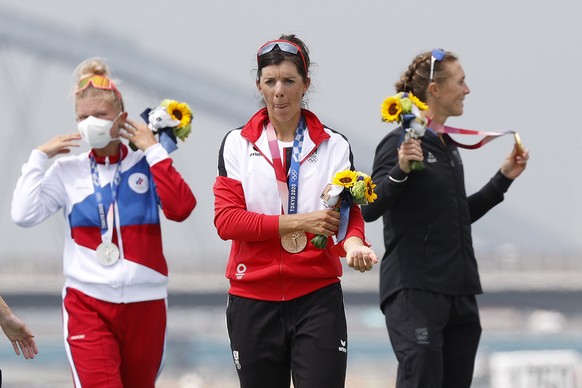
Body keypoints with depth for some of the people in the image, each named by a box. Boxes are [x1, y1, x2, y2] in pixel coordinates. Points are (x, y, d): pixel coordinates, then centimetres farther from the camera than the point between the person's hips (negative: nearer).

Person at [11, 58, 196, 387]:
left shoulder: (145, 165, 2)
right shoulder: (68, 171, 4)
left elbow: (180, 208, -14)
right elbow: (24, 214, -7)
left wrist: (155, 150, -10)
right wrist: (39, 156, -3)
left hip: (145, 303, 1)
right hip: (88, 305, -1)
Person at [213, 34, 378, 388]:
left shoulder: (334, 146, 6)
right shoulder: (238, 144, 5)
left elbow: (349, 215, 4)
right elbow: (226, 219, -5)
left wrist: (353, 243, -21)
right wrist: (297, 222, -17)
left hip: (318, 297, -1)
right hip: (254, 301, 1)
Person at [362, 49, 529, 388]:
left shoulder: (448, 147, 16)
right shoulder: (401, 143, -9)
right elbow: (370, 209, -18)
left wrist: (504, 178, 23)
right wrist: (400, 170, -32)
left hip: (459, 293, 9)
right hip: (415, 291, -9)